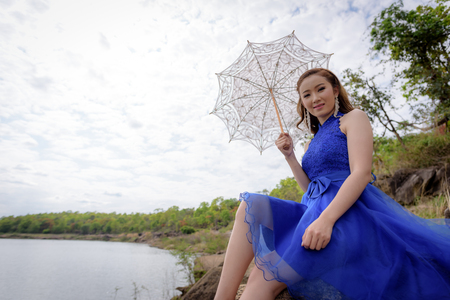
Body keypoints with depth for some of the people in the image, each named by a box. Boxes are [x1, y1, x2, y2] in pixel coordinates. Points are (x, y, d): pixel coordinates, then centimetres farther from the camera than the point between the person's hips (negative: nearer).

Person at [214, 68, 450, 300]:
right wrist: (289, 157, 7)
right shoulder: (313, 142, 25)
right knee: (251, 206, -16)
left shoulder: (353, 118, 5)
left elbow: (362, 172, -12)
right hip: (314, 209, 7)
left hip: (346, 212, -7)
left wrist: (326, 219, -26)